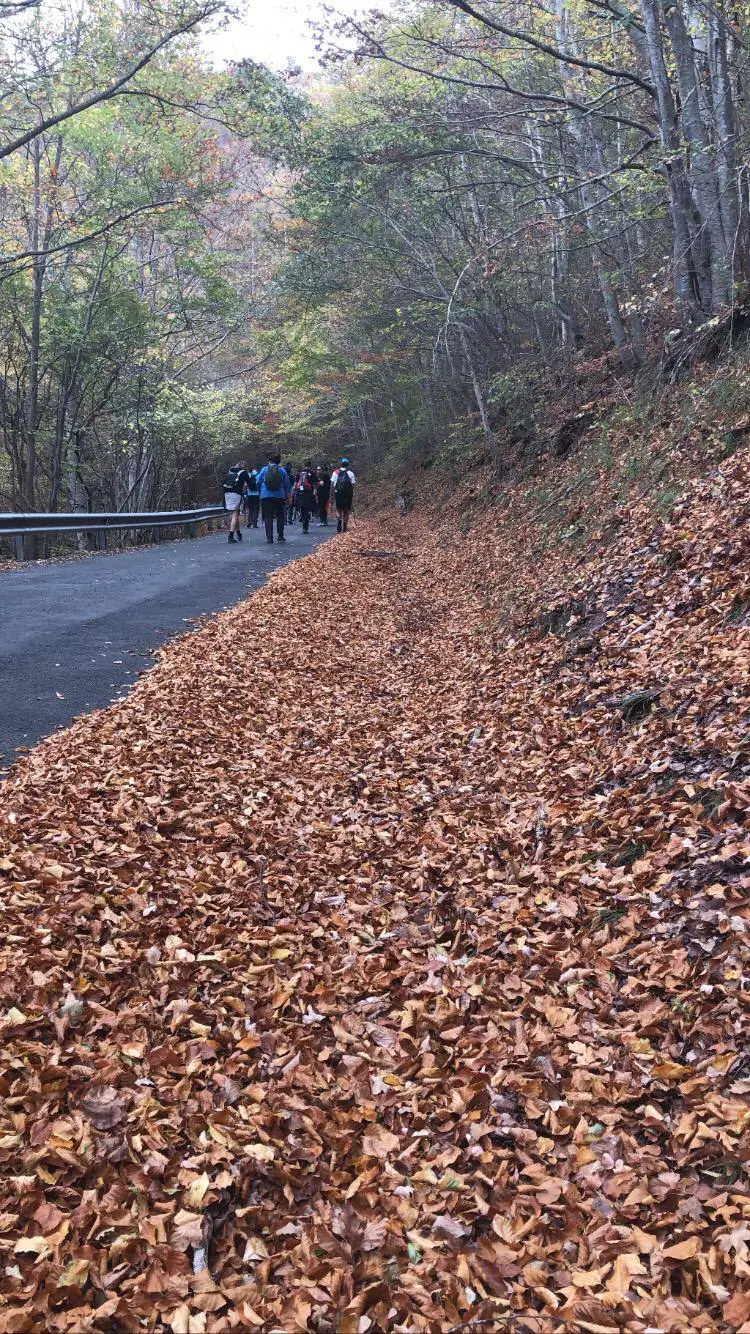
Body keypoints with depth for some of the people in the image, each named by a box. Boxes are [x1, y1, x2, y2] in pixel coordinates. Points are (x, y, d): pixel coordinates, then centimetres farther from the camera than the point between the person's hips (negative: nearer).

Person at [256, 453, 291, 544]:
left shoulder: (264, 469, 2)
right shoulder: (282, 470, 2)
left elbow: (258, 482, 8)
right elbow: (287, 484, 5)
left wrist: (261, 491, 25)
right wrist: (288, 495, 14)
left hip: (266, 496, -1)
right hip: (279, 496, 1)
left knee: (268, 517, 1)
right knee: (280, 516, 12)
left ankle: (269, 537, -6)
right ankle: (280, 536, 13)